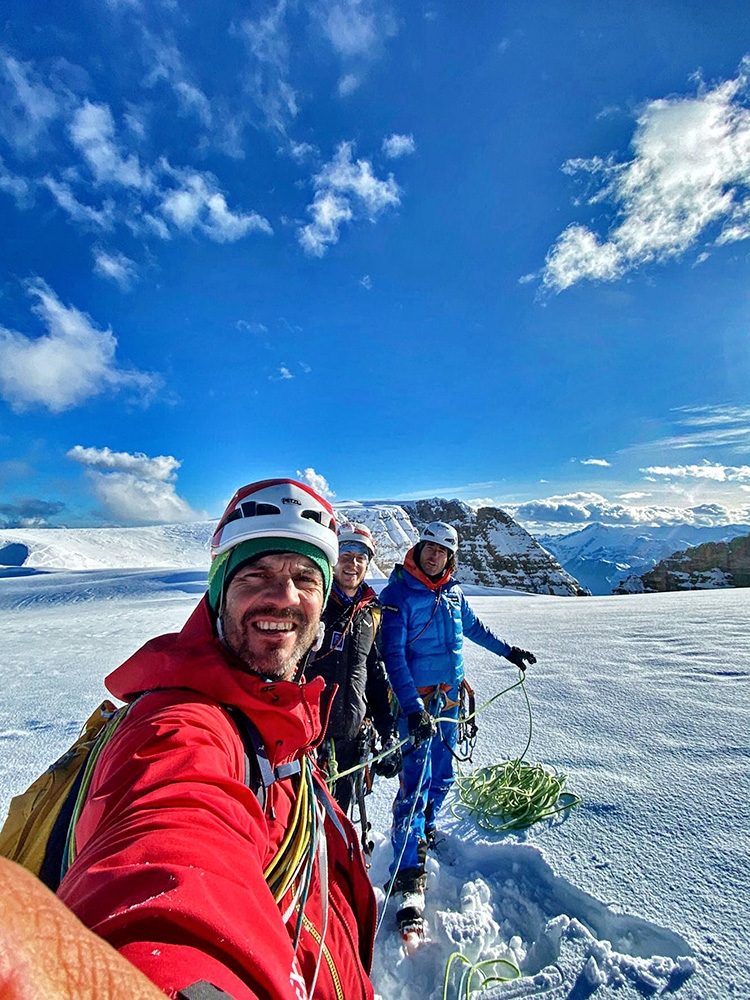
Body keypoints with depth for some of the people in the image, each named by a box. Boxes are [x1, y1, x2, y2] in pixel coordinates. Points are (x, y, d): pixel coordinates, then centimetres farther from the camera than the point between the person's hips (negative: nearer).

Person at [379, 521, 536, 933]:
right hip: (416, 700, -6)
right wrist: (413, 708, -25)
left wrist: (507, 651, 31)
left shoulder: (453, 593, 4)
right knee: (416, 780, -7)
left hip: (449, 696, 6)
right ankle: (409, 877, 5)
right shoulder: (397, 594, -15)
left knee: (443, 775, 17)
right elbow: (393, 655, -18)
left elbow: (474, 628, 22)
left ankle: (426, 831, 41)